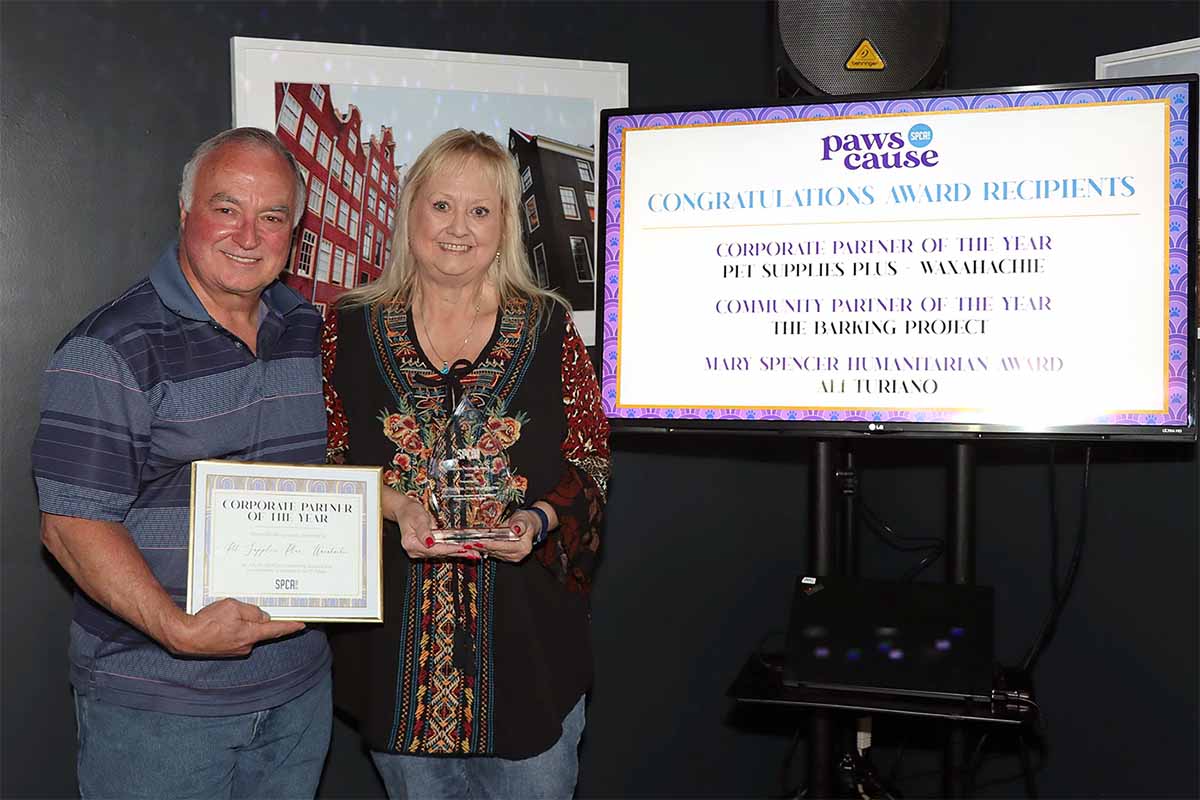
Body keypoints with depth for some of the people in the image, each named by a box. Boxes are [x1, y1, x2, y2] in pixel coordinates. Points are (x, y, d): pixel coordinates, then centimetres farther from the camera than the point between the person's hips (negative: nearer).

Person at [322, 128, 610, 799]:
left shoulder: (549, 327, 1)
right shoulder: (351, 332, 1)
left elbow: (591, 465, 2)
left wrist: (540, 519, -16)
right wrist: (392, 507, -16)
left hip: (528, 642, 0)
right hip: (398, 646, 0)